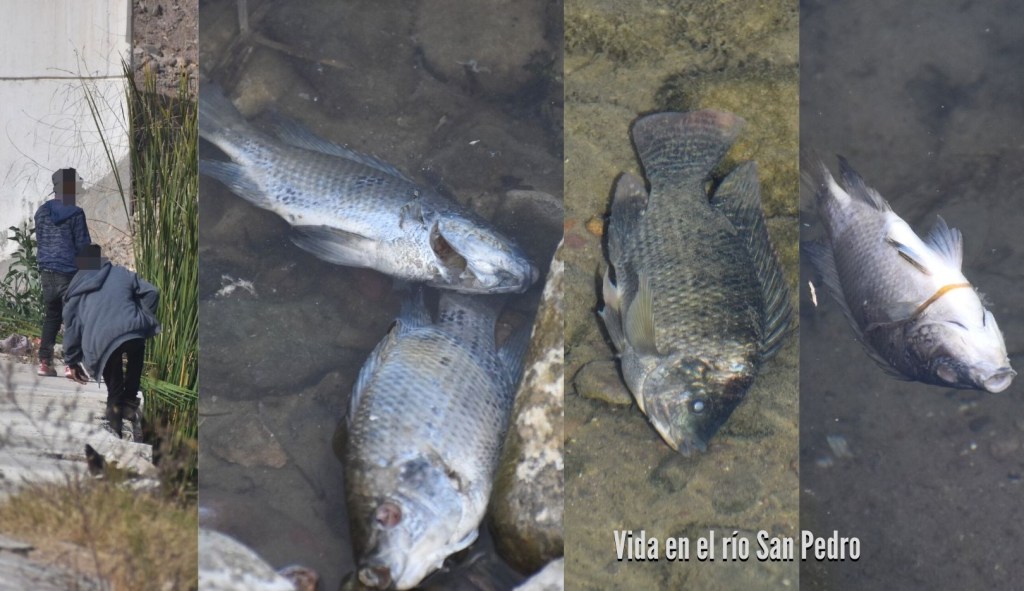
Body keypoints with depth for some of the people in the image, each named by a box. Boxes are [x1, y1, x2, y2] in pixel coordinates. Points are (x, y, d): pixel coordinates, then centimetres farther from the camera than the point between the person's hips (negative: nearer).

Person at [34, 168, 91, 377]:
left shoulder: (41, 212, 7)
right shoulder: (75, 213, -11)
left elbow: (39, 242, 15)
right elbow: (83, 246, -8)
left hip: (47, 272, 6)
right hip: (69, 272, -6)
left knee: (50, 318, 13)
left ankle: (44, 362, 10)